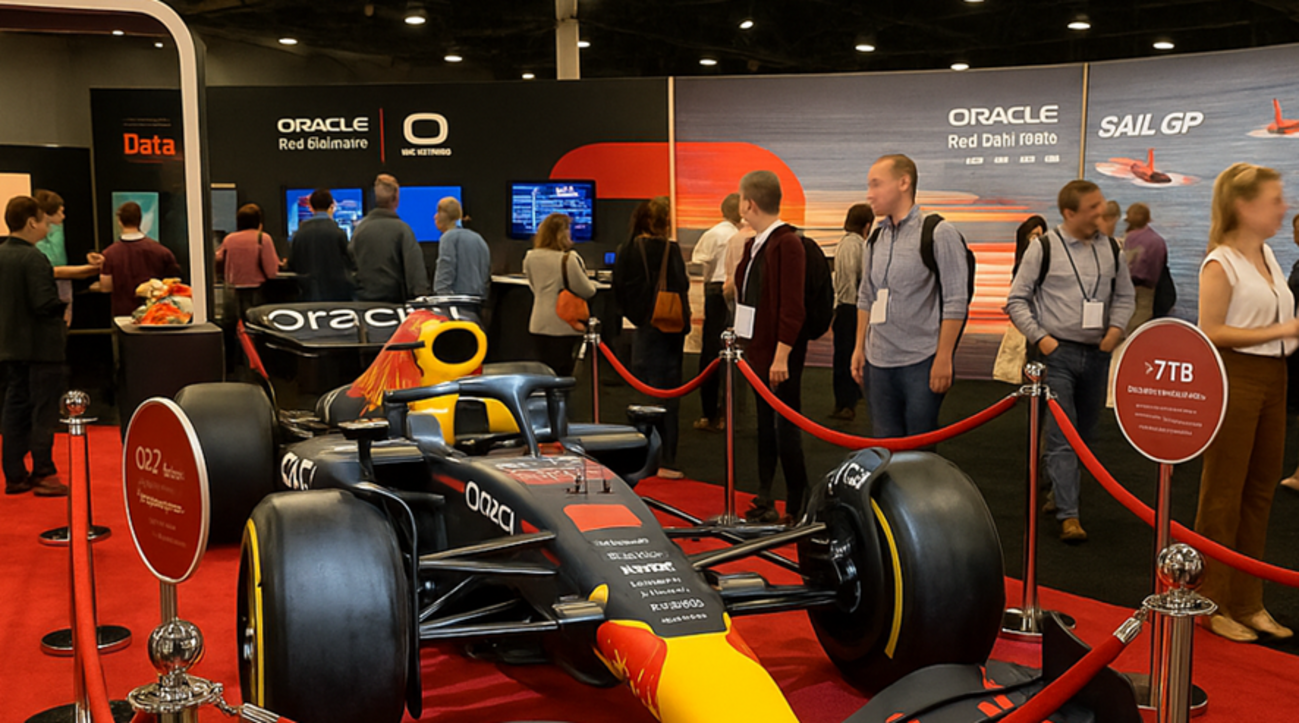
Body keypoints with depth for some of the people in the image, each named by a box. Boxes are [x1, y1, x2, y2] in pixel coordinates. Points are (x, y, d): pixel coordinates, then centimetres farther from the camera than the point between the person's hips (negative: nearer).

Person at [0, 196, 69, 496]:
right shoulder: (33, 258, -18)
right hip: (41, 346, -8)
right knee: (43, 412, 0)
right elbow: (44, 303, -23)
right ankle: (44, 475, 3)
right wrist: (63, 305, -5)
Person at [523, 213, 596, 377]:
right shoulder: (569, 259, -16)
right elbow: (586, 291, -9)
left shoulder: (530, 258, 2)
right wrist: (592, 284, 11)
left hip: (538, 325, 5)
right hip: (563, 326, -5)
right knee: (562, 372, 1)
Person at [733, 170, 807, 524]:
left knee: (785, 428, -3)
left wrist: (782, 355, -22)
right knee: (765, 427, 14)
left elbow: (792, 306, -20)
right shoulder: (753, 245, 12)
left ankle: (797, 507, 5)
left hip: (780, 355, -9)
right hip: (756, 349, 9)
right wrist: (741, 343, 16)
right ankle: (764, 503, 22)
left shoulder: (787, 243, -15)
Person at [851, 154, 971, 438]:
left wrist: (943, 358, -15)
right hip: (878, 362, 6)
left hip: (921, 363, -6)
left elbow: (956, 301, -11)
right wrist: (859, 347, 15)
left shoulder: (939, 233, -8)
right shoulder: (876, 237, 12)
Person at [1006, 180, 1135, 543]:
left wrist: (1116, 327, 0)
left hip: (1097, 354, 5)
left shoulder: (1110, 248, 9)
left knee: (1084, 434, 12)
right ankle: (1069, 515, -8)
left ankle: (1057, 492, 30)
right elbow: (1017, 299, -2)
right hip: (1056, 353, -5)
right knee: (1061, 436, -9)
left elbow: (1124, 296, 18)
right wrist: (1039, 337, -10)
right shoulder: (1044, 248, -4)